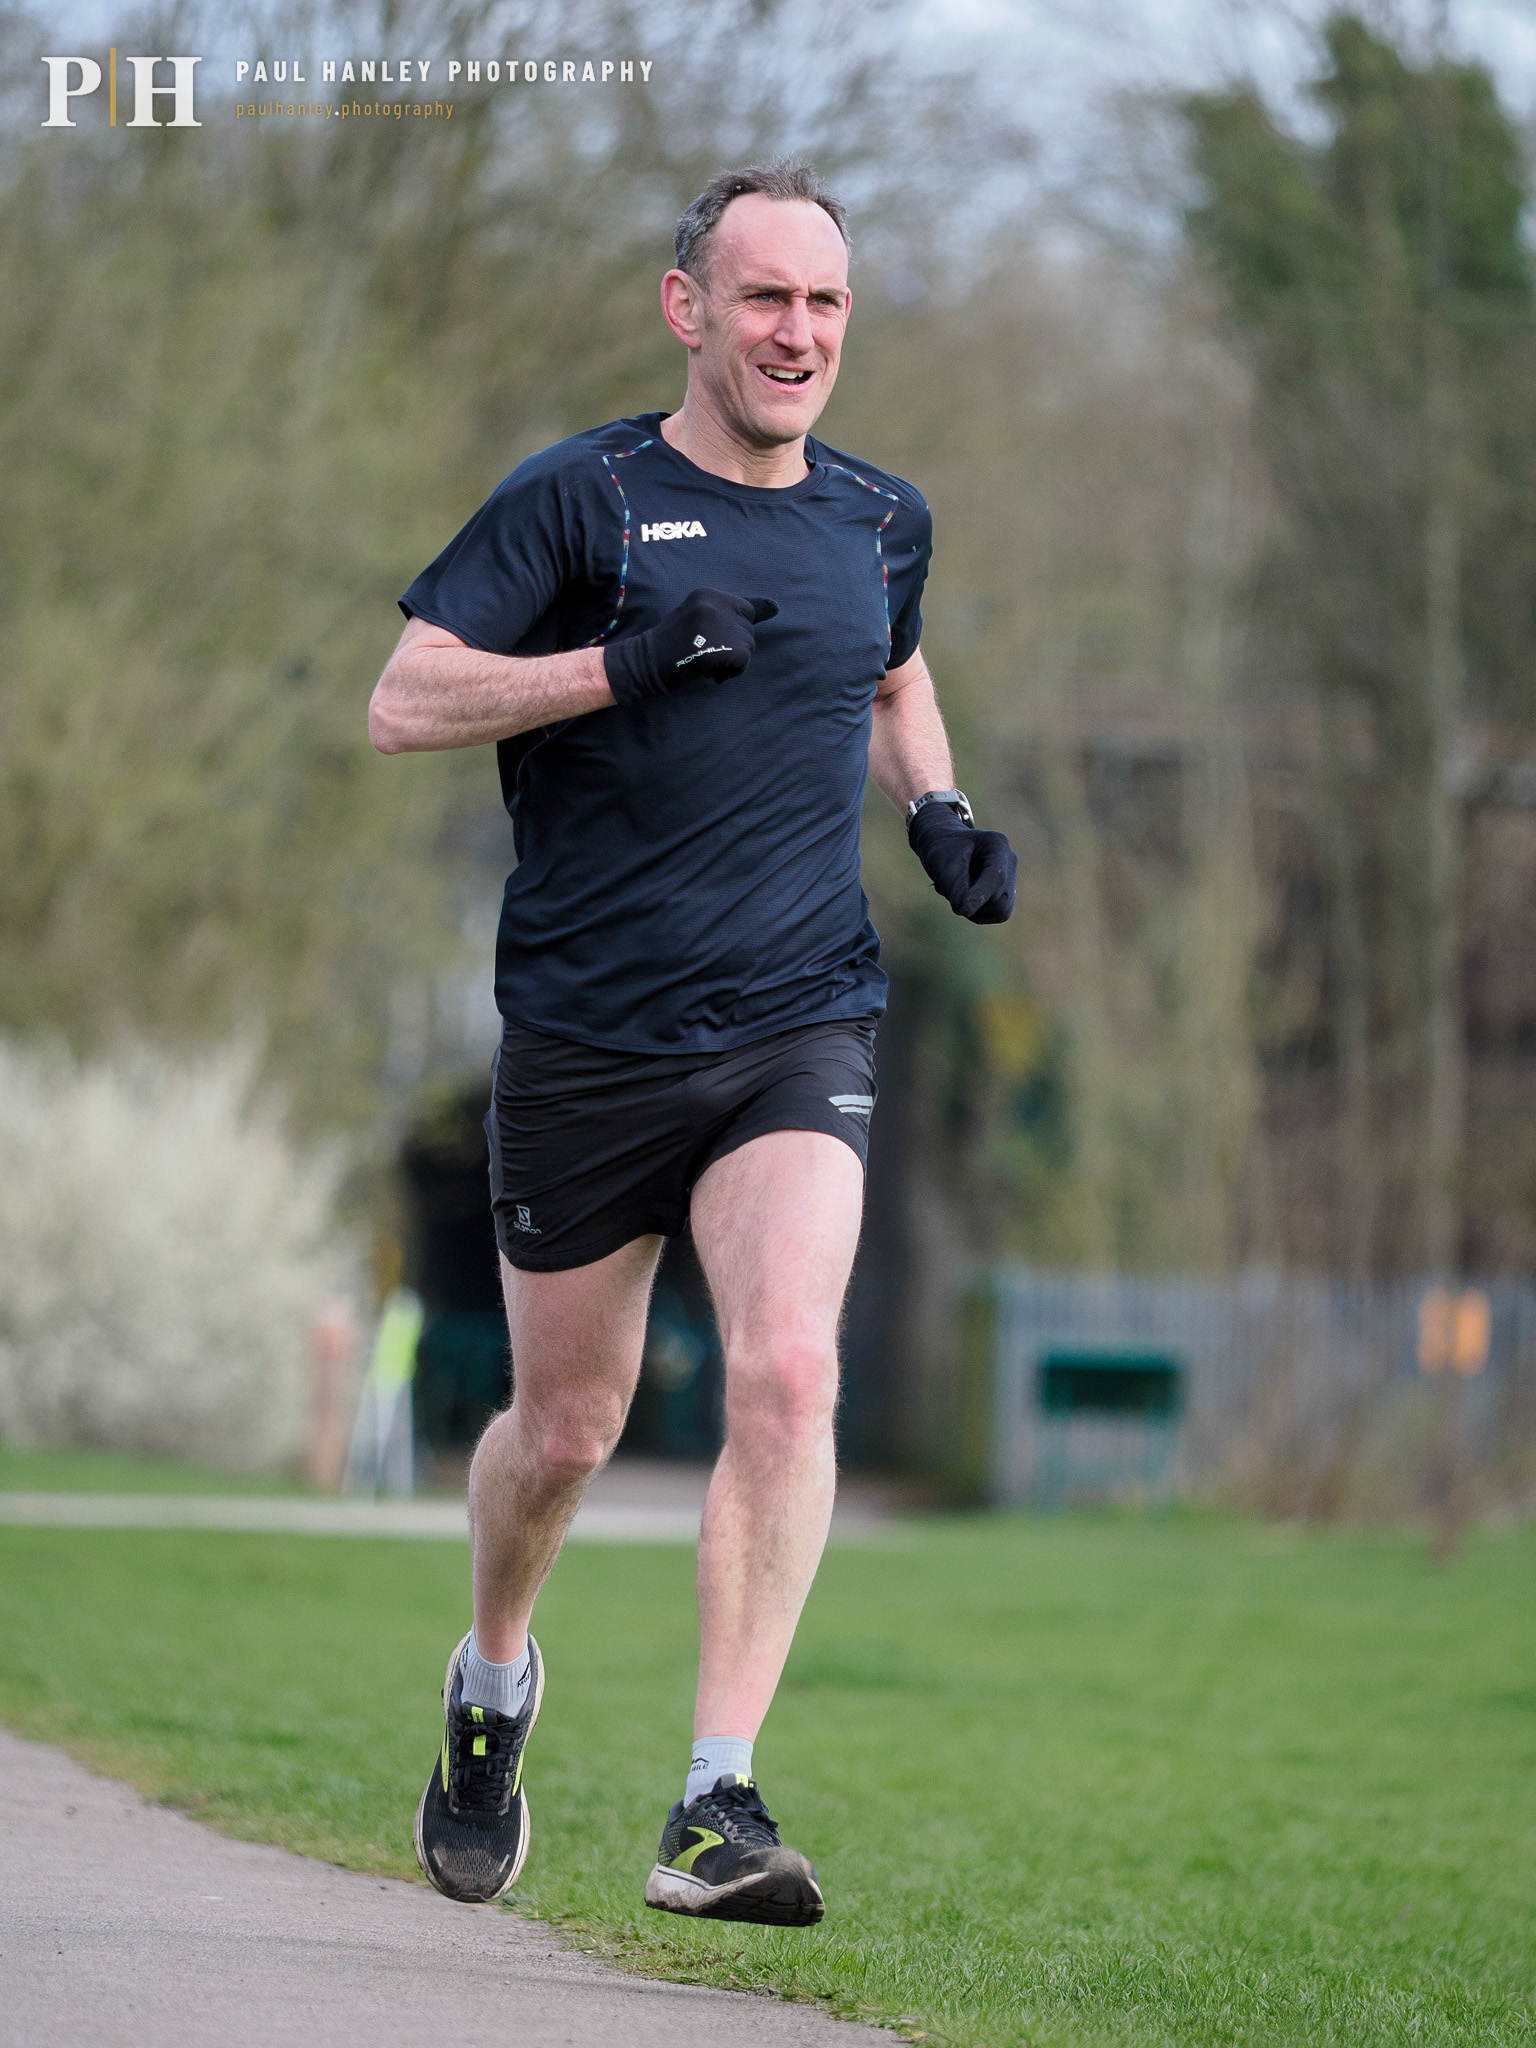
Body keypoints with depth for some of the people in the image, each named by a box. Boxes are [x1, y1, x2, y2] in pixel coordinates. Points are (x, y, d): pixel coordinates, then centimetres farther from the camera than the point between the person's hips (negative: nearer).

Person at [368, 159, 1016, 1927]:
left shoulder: (880, 523, 10)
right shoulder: (579, 499, -4)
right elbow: (401, 704, -9)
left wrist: (938, 815, 11)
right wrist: (620, 664, -20)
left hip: (799, 1031, 2)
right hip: (585, 1036, -2)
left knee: (787, 1375, -20)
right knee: (566, 1424, 8)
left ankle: (715, 1809, -20)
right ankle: (494, 1680, 40)